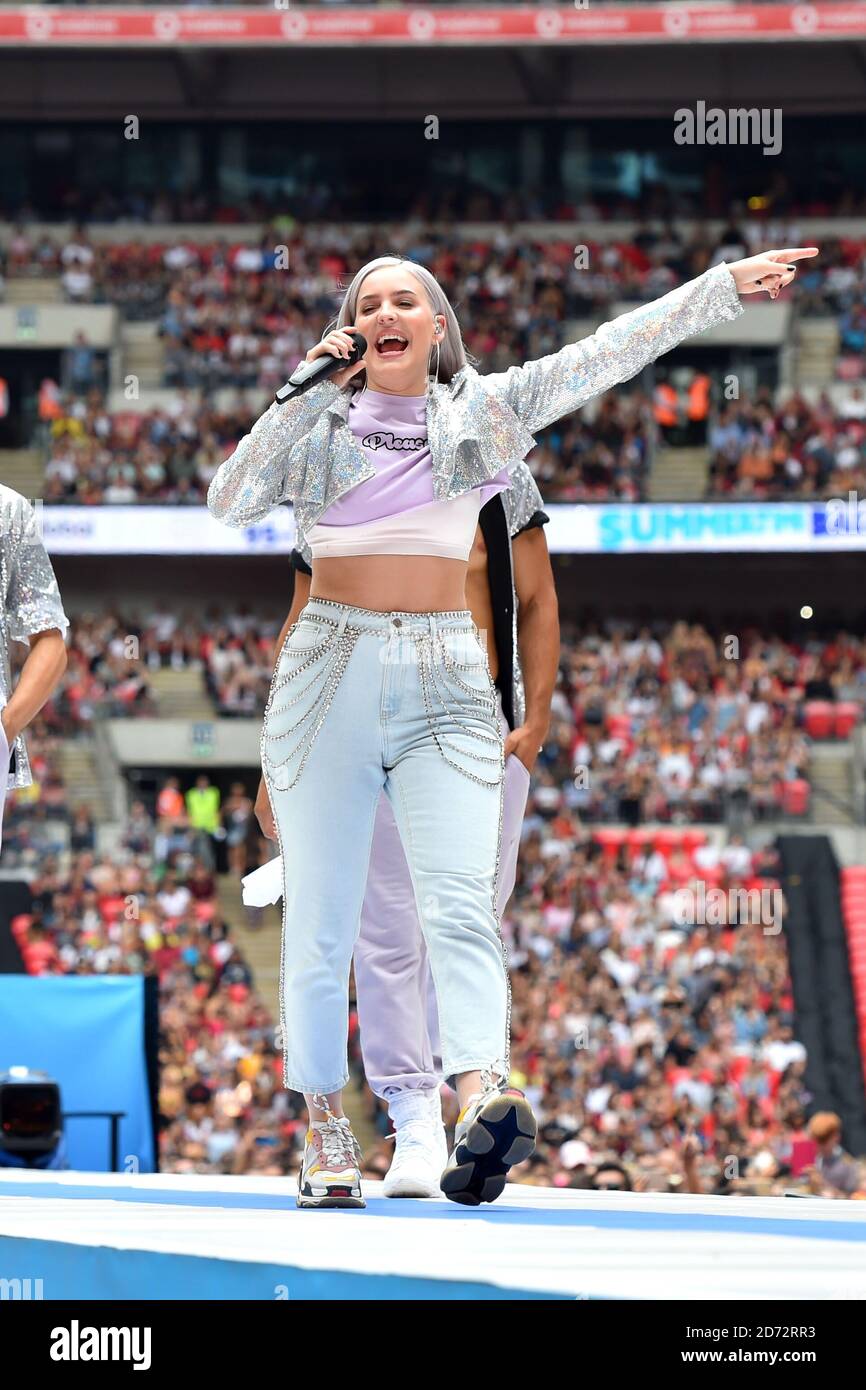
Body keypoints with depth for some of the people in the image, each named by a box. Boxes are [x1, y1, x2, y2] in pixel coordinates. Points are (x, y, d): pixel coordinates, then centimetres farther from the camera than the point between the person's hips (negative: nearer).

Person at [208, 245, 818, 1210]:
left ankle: (484, 1096, -36)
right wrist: (307, 394, -8)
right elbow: (229, 500, -5)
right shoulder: (316, 423, 8)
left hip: (446, 683, 0)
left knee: (461, 904, -17)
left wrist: (726, 285, 0)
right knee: (320, 923, 0)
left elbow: (610, 351, 5)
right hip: (329, 676, 0)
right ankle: (325, 1138, 4)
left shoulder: (483, 410, 9)